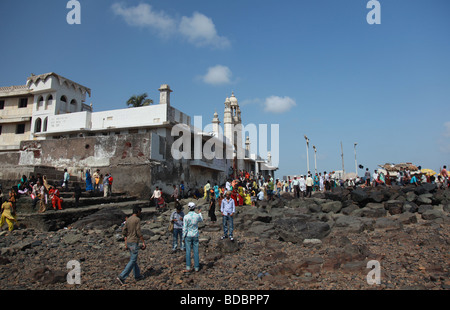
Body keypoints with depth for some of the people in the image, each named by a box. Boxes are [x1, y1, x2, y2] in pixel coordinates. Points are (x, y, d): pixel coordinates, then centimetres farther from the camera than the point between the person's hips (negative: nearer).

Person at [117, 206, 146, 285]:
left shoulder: (128, 220, 9)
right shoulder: (137, 220, -14)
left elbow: (124, 231, 11)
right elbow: (138, 232, -18)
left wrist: (126, 243, 16)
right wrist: (143, 242, -13)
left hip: (128, 242, 8)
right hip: (134, 243, -8)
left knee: (134, 259, 16)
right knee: (133, 261, -4)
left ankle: (137, 275, 24)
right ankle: (122, 277, -9)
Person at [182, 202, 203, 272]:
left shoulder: (186, 217, -14)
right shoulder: (197, 216, -7)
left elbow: (184, 228, -11)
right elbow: (201, 220, 18)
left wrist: (183, 238, 0)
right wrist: (199, 213, 32)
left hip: (188, 236, -2)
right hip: (195, 236, 2)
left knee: (188, 251, 5)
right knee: (196, 251, 10)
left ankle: (188, 268, 4)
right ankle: (196, 267, 16)